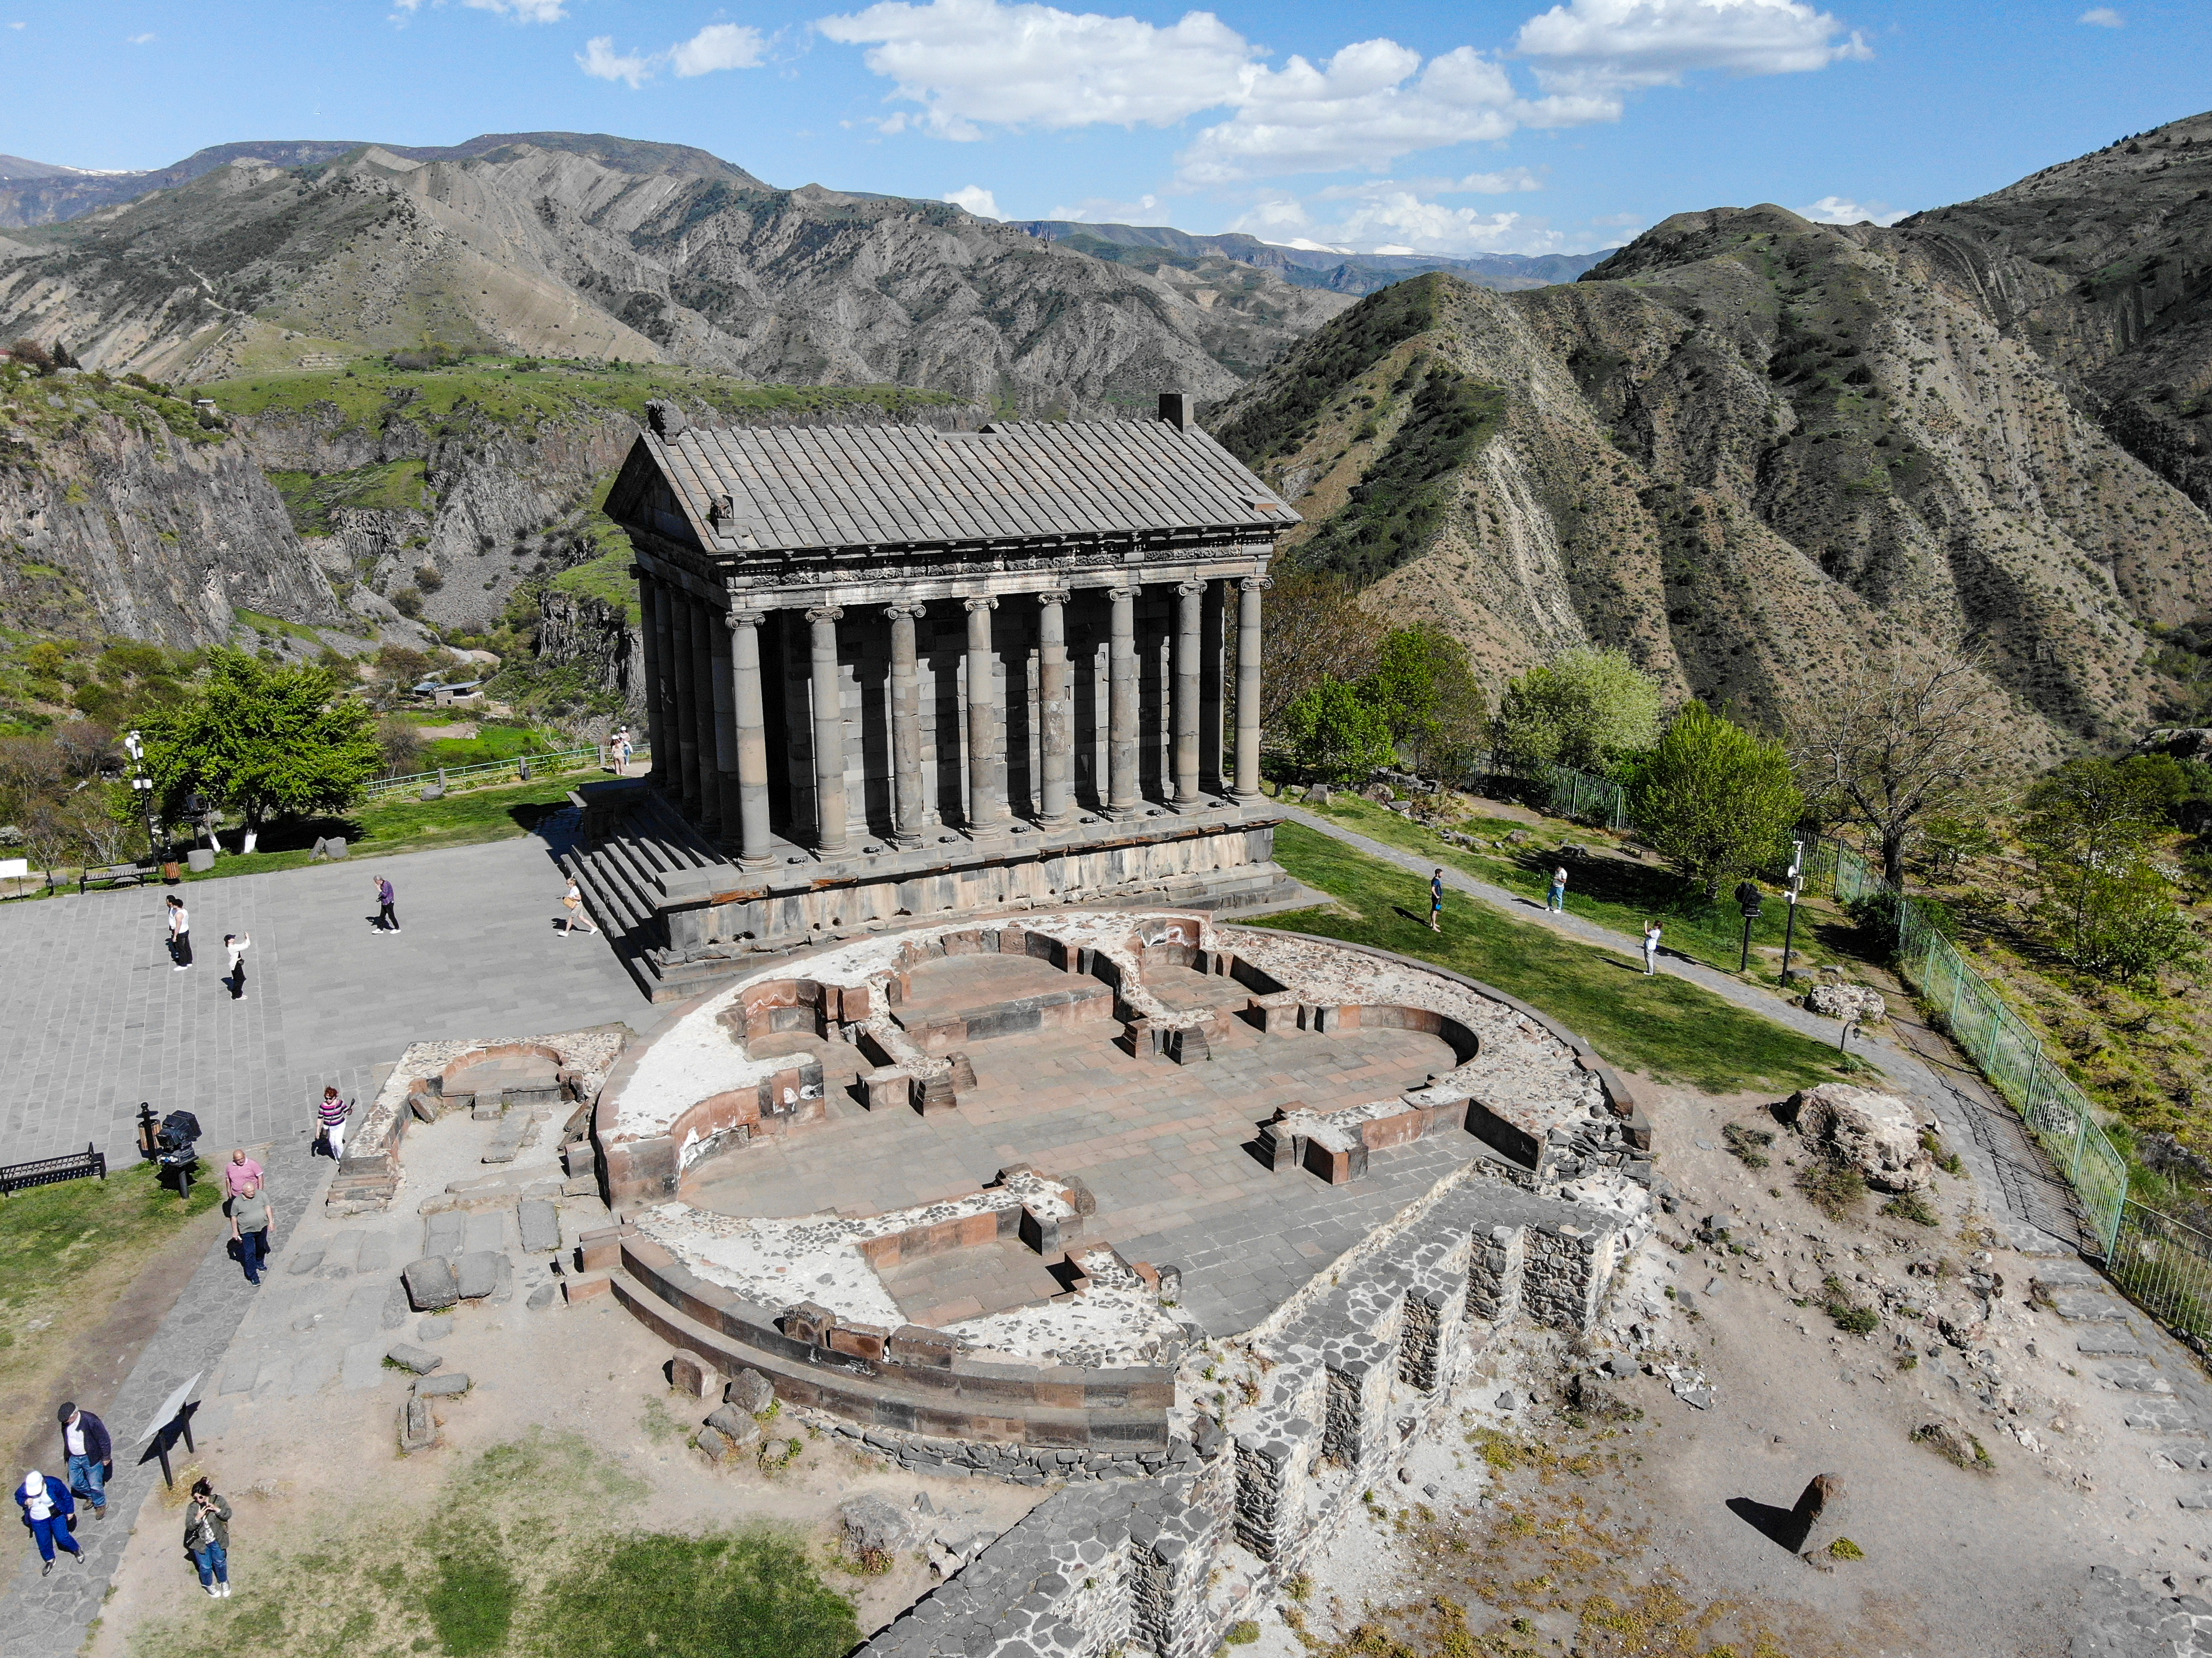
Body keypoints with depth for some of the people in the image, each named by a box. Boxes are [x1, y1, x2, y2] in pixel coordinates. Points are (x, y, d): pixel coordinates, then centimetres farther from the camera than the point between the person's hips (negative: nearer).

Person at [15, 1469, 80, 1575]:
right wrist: (25, 1502, -24)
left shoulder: (53, 1484, -29)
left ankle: (77, 1550, 27)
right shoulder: (23, 1490, -24)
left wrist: (70, 1511, -4)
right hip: (38, 1521, 3)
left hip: (56, 1516, -3)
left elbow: (66, 1497, -14)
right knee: (43, 1542, 14)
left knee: (62, 1537, -4)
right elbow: (18, 1498, 0)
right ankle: (50, 1560, 44)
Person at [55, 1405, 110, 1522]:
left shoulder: (90, 1421, -29)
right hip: (74, 1458, 7)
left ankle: (100, 1505, 25)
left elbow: (104, 1439, -19)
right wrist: (67, 1457, 20)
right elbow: (66, 1440, 12)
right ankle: (90, 1496, 44)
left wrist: (106, 1456, -13)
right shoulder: (66, 1423, -8)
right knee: (75, 1483, 18)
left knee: (95, 1485, 1)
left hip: (91, 1458, -7)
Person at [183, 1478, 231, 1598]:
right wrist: (198, 1518, -37)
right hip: (200, 1542, 0)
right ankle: (208, 1585, 46)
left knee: (220, 1562, 21)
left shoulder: (217, 1500, -18)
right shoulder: (192, 1507, -18)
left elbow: (228, 1515, -15)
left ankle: (224, 1581, 48)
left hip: (217, 1540, 0)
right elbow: (189, 1526, -18)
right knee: (206, 1566, 16)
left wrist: (217, 1509, -32)